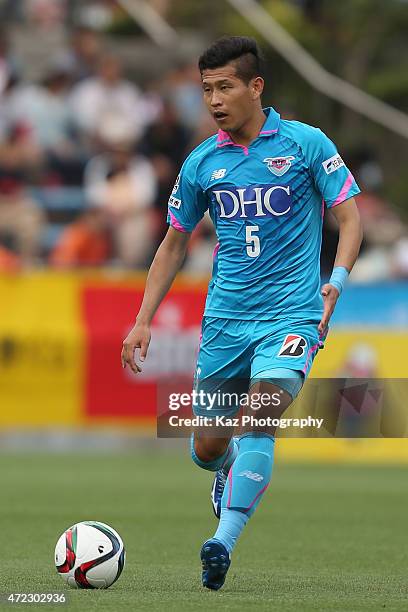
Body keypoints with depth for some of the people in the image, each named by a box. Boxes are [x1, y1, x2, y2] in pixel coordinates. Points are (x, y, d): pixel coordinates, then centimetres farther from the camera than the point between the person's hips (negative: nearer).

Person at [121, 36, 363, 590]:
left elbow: (349, 216, -2)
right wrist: (144, 320, 10)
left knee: (261, 415, -26)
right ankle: (233, 472, 44)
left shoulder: (305, 144, -3)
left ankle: (224, 542, -29)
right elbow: (175, 244, 15)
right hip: (224, 320, 4)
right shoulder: (202, 163, 6)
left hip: (291, 312, -4)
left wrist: (337, 280, -19)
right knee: (207, 448, 7)